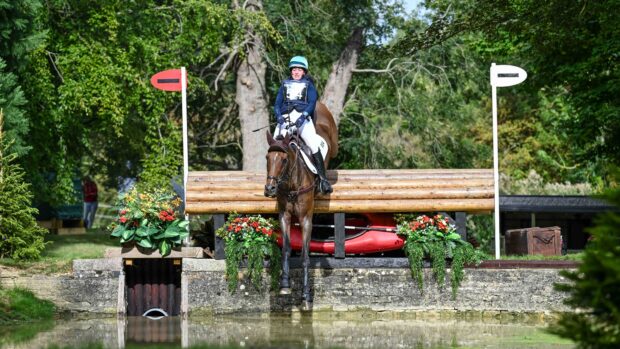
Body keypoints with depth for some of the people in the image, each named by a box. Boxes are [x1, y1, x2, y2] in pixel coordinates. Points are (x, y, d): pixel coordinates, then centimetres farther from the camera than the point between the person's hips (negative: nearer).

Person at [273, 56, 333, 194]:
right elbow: (277, 103, 13)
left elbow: (312, 103, 1)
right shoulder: (285, 84, 23)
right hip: (285, 119, 3)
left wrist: (303, 115, -18)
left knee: (314, 146, -21)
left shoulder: (308, 85, 16)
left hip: (303, 119, -3)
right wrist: (278, 116, -9)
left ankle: (323, 180, -20)